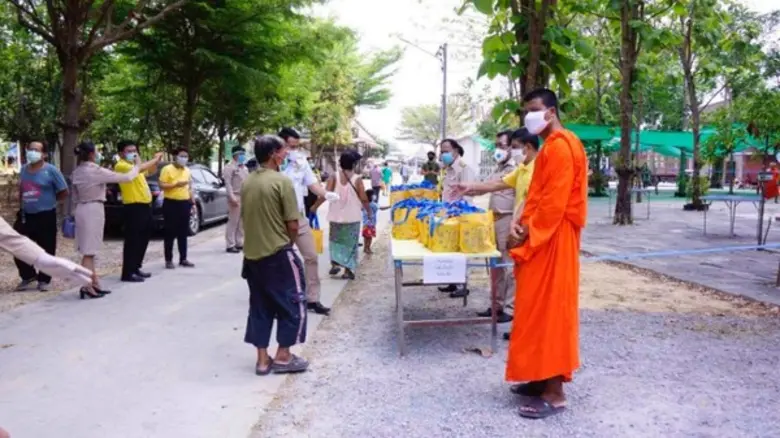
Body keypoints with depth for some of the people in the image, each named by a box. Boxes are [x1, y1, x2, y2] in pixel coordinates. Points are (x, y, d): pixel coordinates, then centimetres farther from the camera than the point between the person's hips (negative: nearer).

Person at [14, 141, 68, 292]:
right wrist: (22, 206, 13)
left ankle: (43, 280, 18)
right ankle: (28, 275, 27)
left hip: (45, 217, -5)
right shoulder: (24, 169, 8)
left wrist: (48, 201, 2)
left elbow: (64, 193, -5)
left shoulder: (51, 170, -9)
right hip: (25, 216, 5)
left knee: (46, 250, 3)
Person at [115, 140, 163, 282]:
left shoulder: (135, 165, 18)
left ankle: (136, 268, 24)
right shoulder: (121, 166, -10)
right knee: (132, 240, -8)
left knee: (143, 239, 14)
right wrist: (154, 160, -18)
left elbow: (150, 172, 32)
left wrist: (156, 162, 12)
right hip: (133, 207, -10)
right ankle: (127, 273, -4)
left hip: (145, 205, 10)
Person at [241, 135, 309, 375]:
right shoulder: (282, 181, -14)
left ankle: (262, 359, 18)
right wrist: (288, 243, 4)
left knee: (259, 306, 13)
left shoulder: (246, 182, 7)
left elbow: (244, 217, 14)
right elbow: (293, 224, -14)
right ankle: (283, 357, 12)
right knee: (292, 303, 8)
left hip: (252, 254, 7)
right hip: (278, 254, -7)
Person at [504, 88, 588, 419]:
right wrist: (522, 225, 5)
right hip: (543, 238, 11)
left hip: (552, 240, -11)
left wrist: (527, 235, -16)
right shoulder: (551, 146, 18)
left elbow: (554, 203, -22)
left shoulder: (560, 146, -15)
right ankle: (544, 379, 24)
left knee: (549, 311, -6)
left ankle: (554, 394, 2)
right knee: (541, 310, 14)